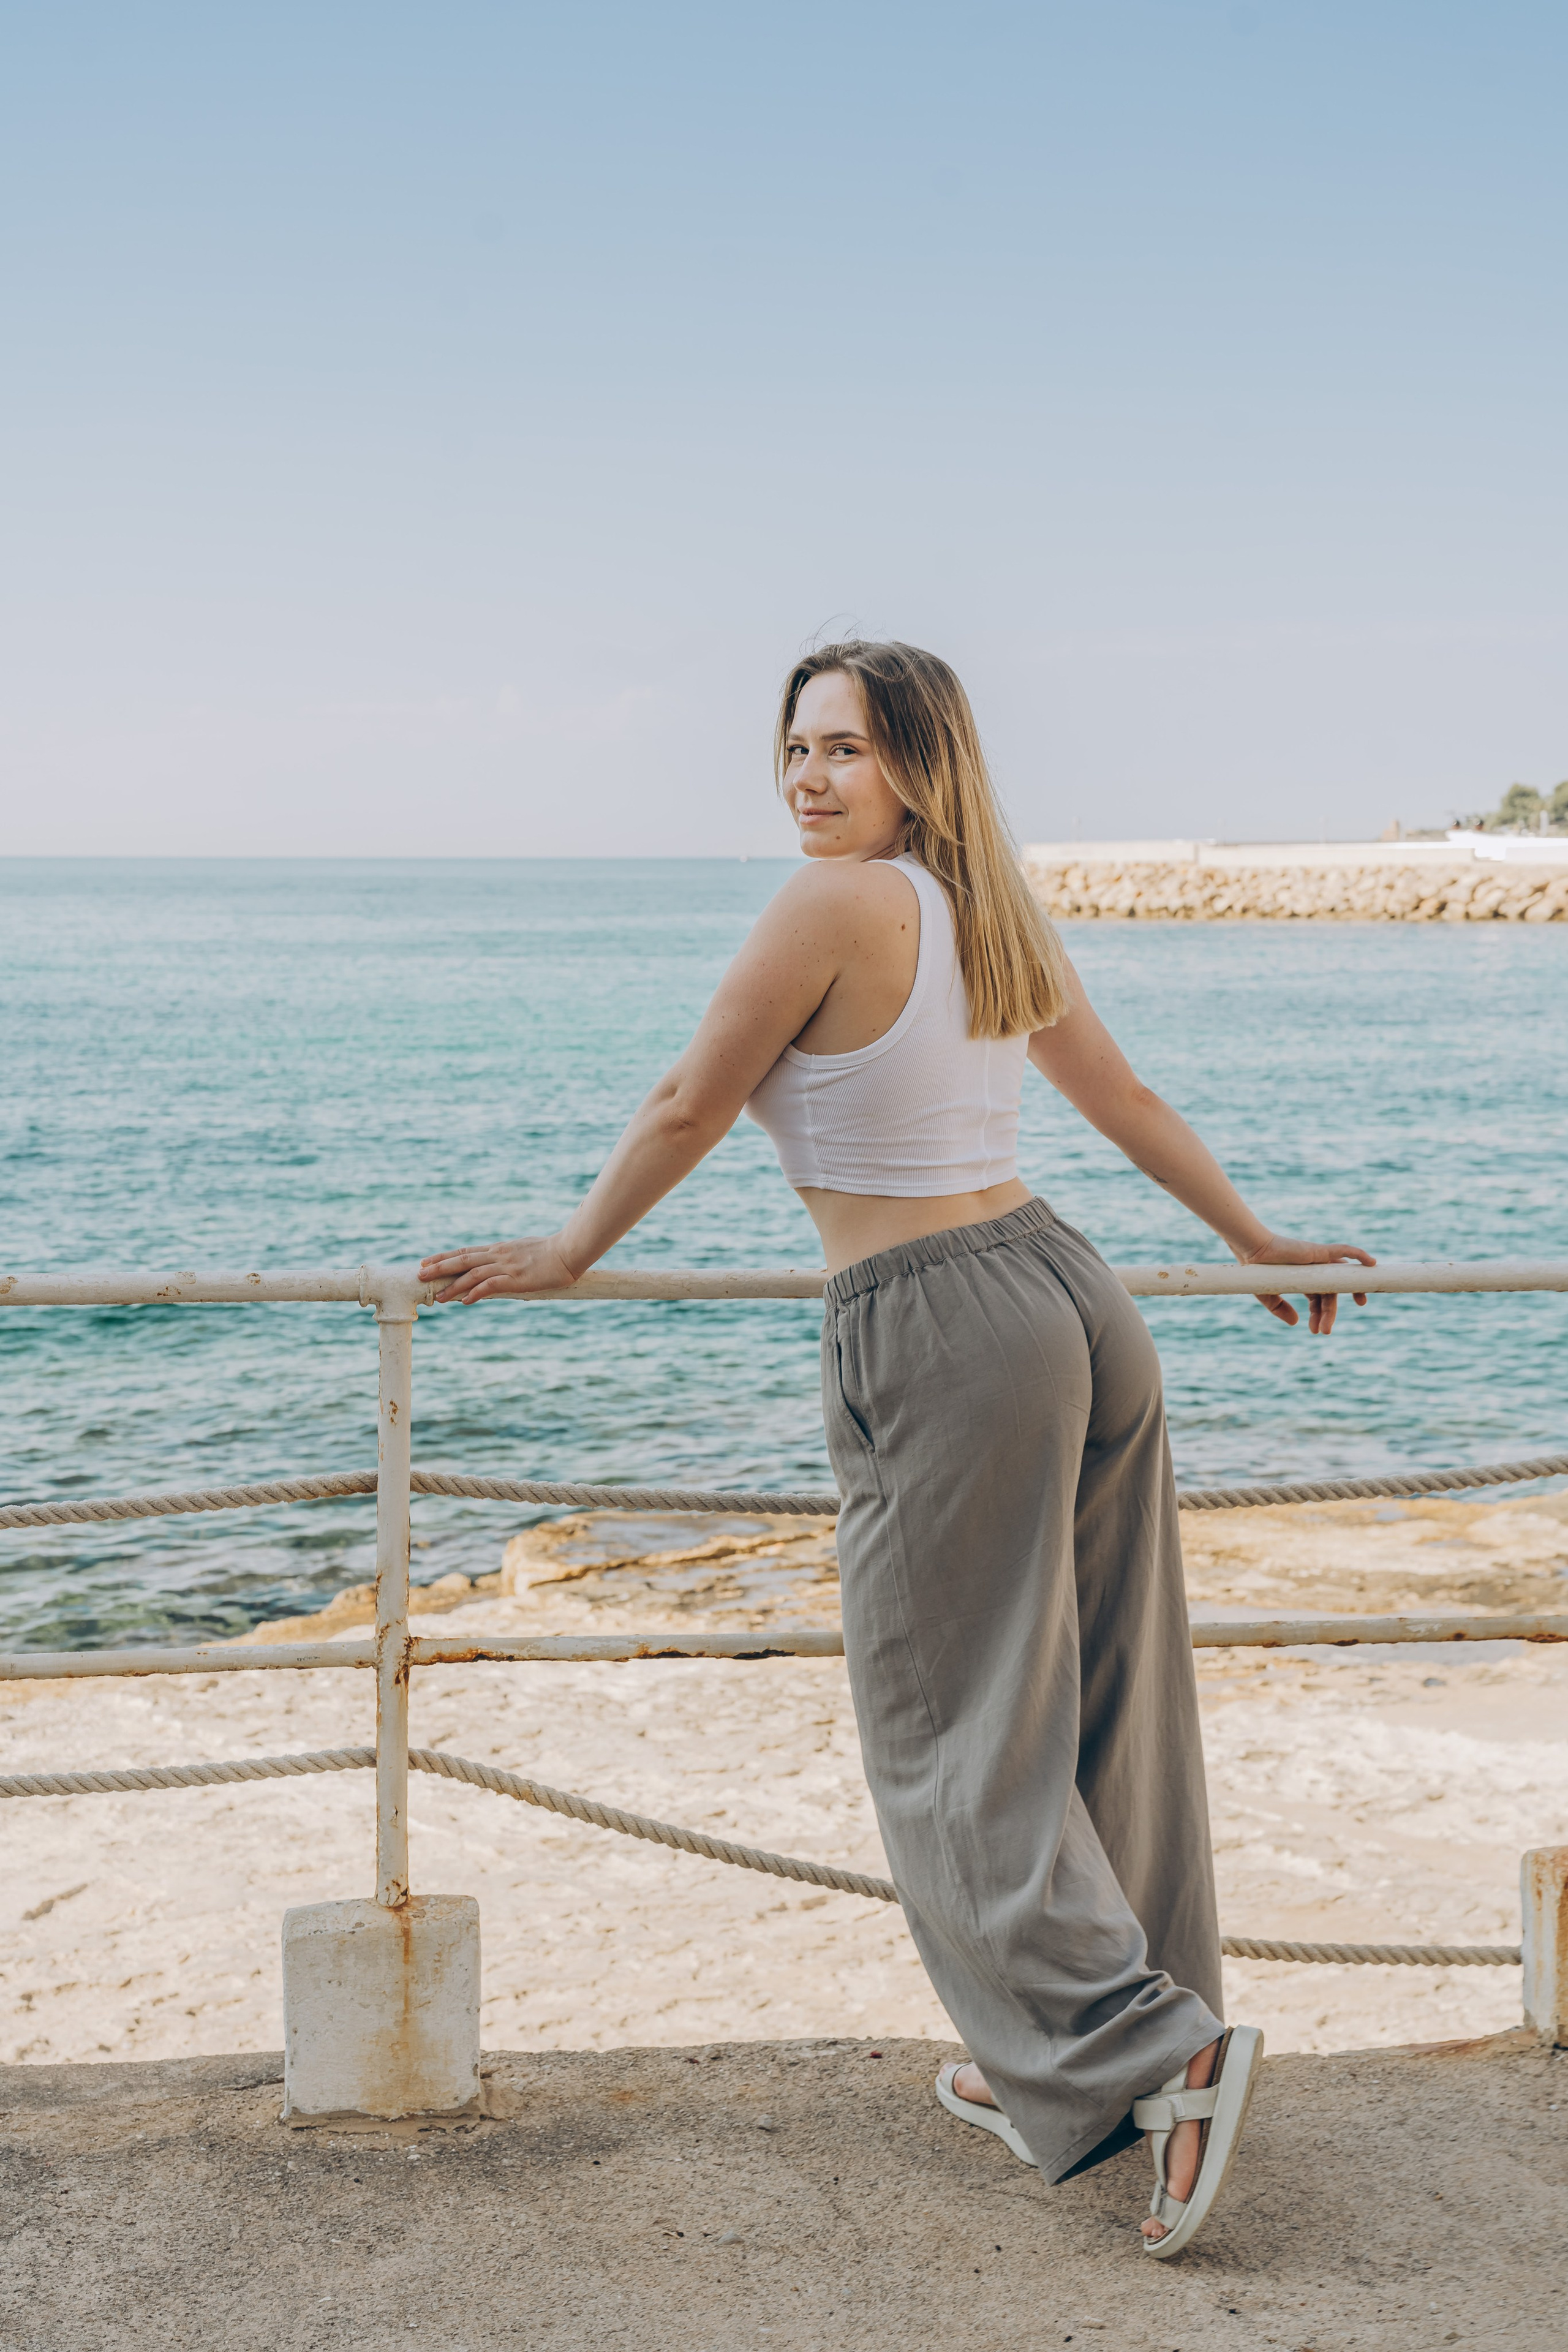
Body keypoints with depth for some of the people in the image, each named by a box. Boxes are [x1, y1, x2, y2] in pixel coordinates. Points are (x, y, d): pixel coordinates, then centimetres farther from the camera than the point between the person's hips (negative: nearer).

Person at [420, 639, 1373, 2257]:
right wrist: (1258, 1245, 36)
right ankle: (1059, 2064, 26)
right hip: (1073, 1297, 9)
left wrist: (564, 1256, 9)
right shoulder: (999, 913, 13)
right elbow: (1129, 1105, 23)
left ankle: (1160, 2049, -6)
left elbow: (689, 1108, -5)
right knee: (1094, 1709, 13)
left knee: (956, 1745, 0)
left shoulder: (837, 904, -11)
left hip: (938, 1337, -9)